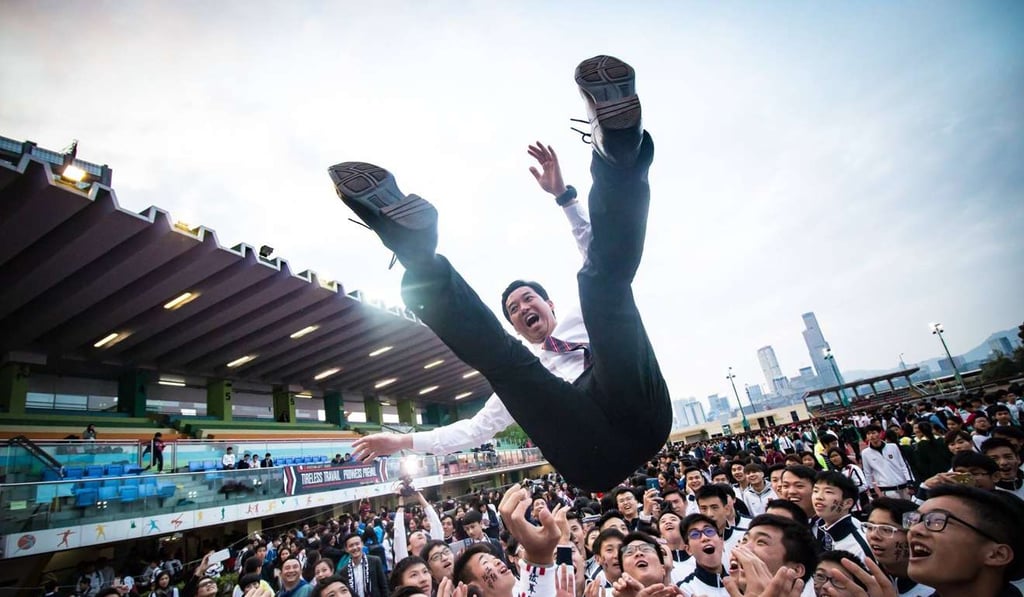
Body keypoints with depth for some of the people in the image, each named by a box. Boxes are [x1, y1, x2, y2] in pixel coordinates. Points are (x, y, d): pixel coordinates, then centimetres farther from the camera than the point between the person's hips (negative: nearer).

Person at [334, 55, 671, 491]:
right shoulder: (525, 375, 35)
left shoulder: (588, 322, 32)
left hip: (636, 412, -1)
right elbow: (476, 427, 34)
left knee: (604, 279, -13)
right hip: (592, 459, 1)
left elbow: (604, 255, 21)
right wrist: (403, 442, 30)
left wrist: (563, 195, 12)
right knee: (496, 356, -13)